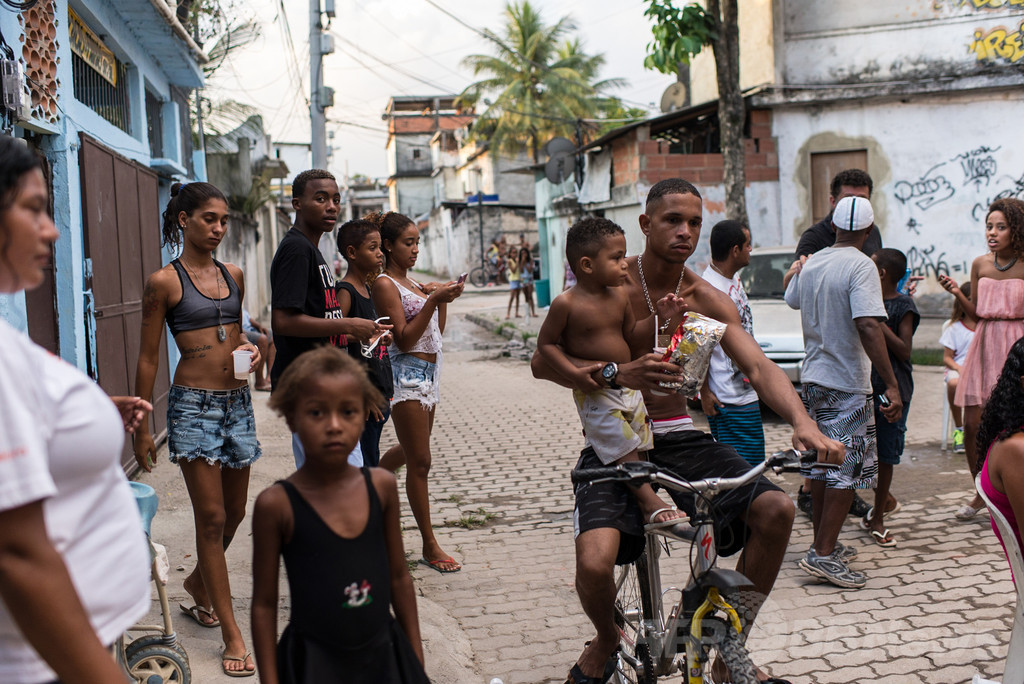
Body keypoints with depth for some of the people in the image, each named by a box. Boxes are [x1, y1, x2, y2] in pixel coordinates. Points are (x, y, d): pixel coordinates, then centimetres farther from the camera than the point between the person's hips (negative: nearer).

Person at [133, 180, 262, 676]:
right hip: (194, 405, -6)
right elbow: (148, 360, -4)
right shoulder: (164, 282, -7)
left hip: (237, 401, 6)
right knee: (211, 517, -3)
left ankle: (197, 584, 42)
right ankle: (232, 634, 4)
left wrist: (248, 349, 0)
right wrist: (142, 427, -4)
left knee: (234, 513, 14)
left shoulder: (233, 275, 10)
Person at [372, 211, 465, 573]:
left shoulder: (412, 282, 15)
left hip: (428, 372, 9)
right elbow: (404, 339, -18)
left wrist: (443, 300, 1)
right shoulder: (384, 284, -10)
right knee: (420, 461, -5)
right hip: (406, 373, -9)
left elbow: (436, 331, 16)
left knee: (411, 451, 22)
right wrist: (434, 300, -23)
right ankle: (430, 547, 2)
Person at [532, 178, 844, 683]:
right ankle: (607, 640, 13)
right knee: (595, 563, -27)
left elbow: (759, 366, -10)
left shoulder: (706, 299, 2)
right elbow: (542, 363, -12)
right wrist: (620, 373, -29)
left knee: (776, 509, -17)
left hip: (679, 438, 4)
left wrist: (802, 423, -30)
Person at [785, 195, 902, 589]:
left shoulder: (811, 264, 6)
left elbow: (791, 299, 26)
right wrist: (891, 385, -25)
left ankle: (822, 544, 25)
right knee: (847, 470, -3)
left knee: (821, 464, 16)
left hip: (813, 378, 8)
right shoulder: (860, 266, -16)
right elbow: (868, 326, -25)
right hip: (847, 383, -8)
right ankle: (822, 554, -5)